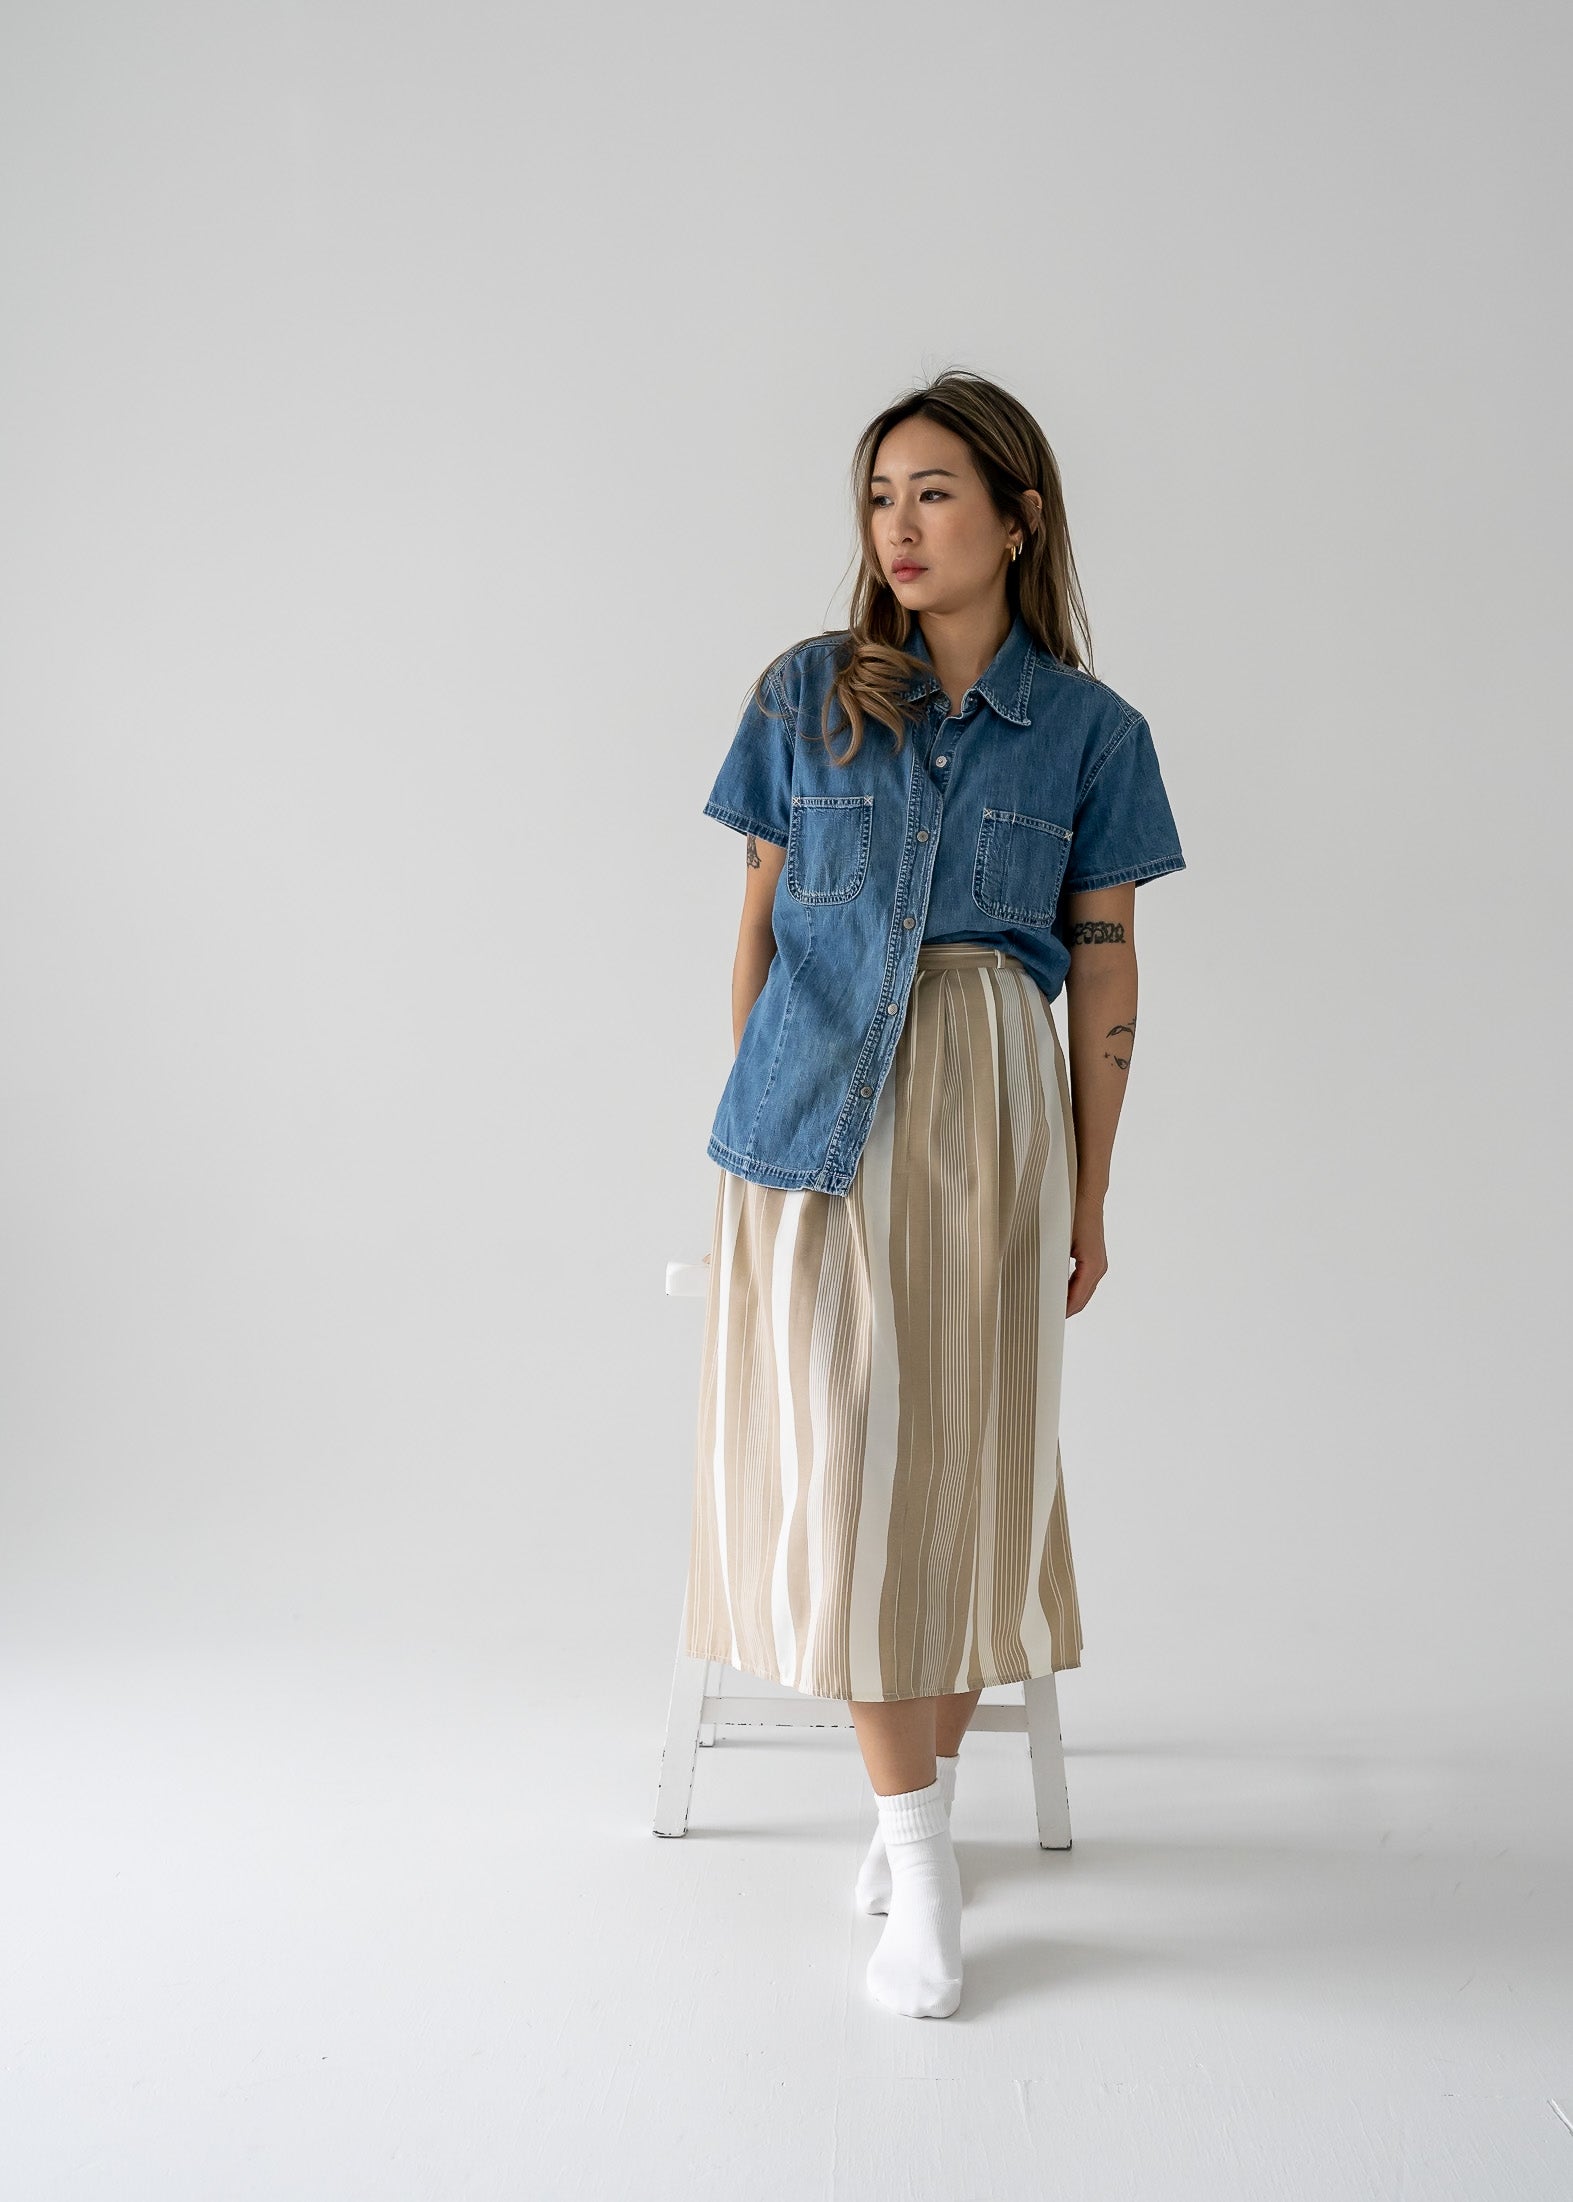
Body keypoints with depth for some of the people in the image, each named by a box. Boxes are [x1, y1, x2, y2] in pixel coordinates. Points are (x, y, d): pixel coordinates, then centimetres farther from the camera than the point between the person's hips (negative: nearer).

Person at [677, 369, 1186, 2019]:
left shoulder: (1088, 727, 4)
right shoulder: (806, 694, 5)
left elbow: (1105, 968, 6)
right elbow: (758, 919, 9)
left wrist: (1090, 1189, 5)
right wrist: (749, 1107, 6)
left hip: (987, 1110, 0)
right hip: (821, 1105, 0)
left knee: (969, 1452, 3)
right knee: (842, 1458, -5)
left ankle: (921, 1793, 24)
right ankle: (923, 1863, 6)